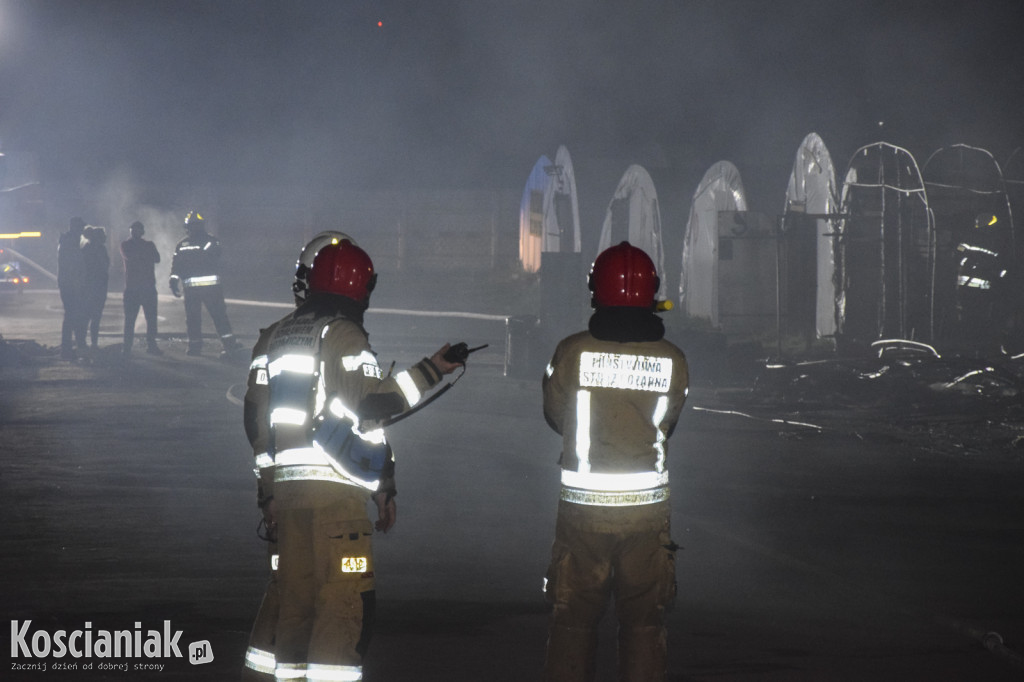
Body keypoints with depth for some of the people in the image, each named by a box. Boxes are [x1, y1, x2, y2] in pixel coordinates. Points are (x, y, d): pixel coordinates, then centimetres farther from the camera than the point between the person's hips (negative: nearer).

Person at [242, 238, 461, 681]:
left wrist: (269, 489, 22)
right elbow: (374, 404, -16)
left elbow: (256, 419, 18)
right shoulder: (345, 337, -7)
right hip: (337, 485, -8)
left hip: (287, 487, 8)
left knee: (295, 598, 13)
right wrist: (430, 372, -7)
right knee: (346, 601, -7)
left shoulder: (273, 337, 16)